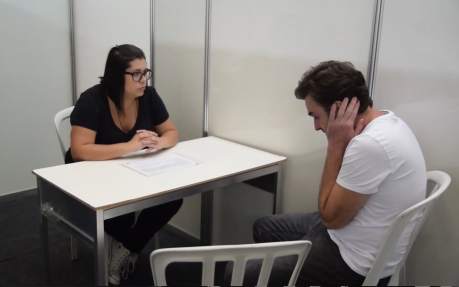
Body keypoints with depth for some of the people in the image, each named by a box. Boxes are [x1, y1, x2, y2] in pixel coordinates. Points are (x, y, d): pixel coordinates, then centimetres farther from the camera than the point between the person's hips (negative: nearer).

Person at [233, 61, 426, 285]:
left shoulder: (370, 145, -32)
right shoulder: (385, 121, 0)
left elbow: (331, 217, -21)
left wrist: (336, 145, -22)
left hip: (355, 262, -10)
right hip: (347, 231, 10)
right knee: (263, 228, 22)